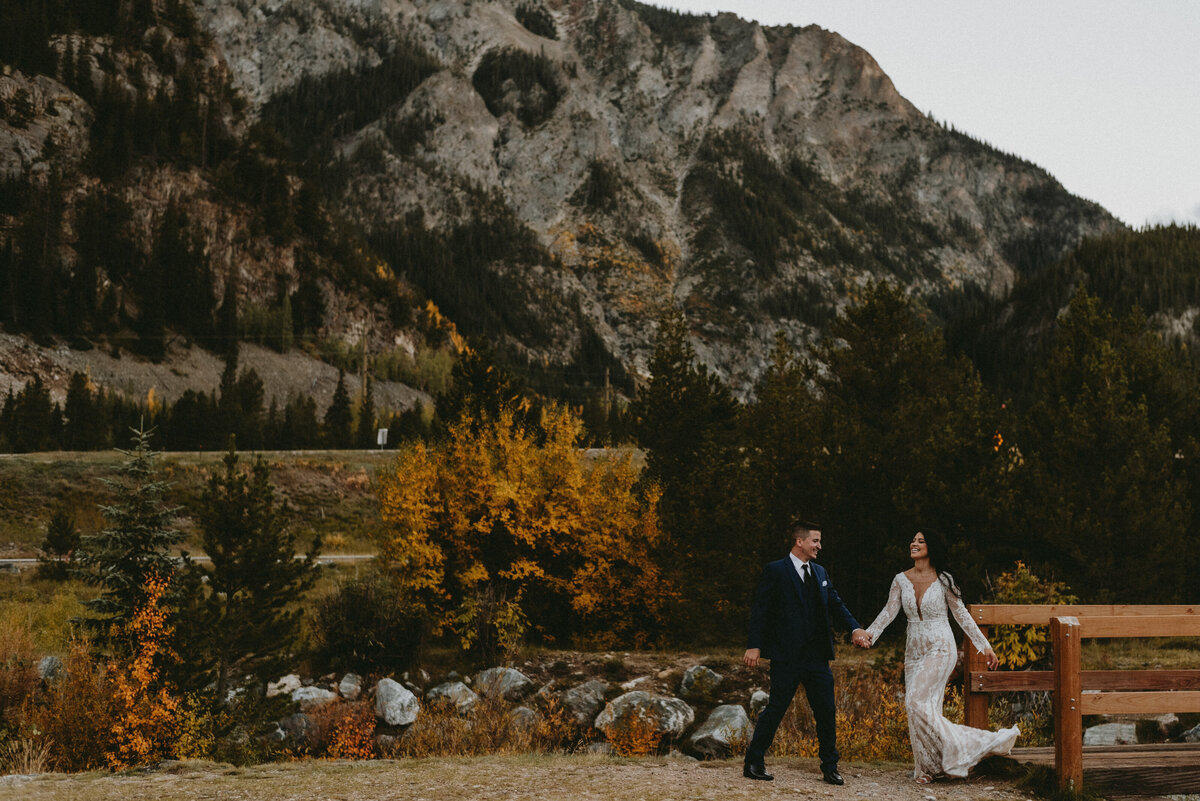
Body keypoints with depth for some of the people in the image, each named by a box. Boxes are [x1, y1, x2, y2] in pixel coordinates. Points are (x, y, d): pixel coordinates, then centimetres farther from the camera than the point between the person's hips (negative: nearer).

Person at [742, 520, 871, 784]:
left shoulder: (819, 572, 16)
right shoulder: (775, 571, -3)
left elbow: (835, 603, 13)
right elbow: (760, 610, -7)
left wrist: (855, 627, -4)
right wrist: (754, 645, -15)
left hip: (817, 657, 6)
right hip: (787, 657, -6)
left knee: (826, 712, 6)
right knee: (775, 710, -1)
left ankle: (830, 767, 16)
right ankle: (753, 763, 10)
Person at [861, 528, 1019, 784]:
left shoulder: (943, 580, -5)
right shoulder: (901, 580, 5)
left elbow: (961, 615, -1)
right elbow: (889, 612, 0)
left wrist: (985, 647, -1)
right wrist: (869, 633, -16)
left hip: (940, 649, -5)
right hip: (914, 651, 5)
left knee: (918, 701, -18)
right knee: (921, 708, 4)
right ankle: (926, 767, 12)